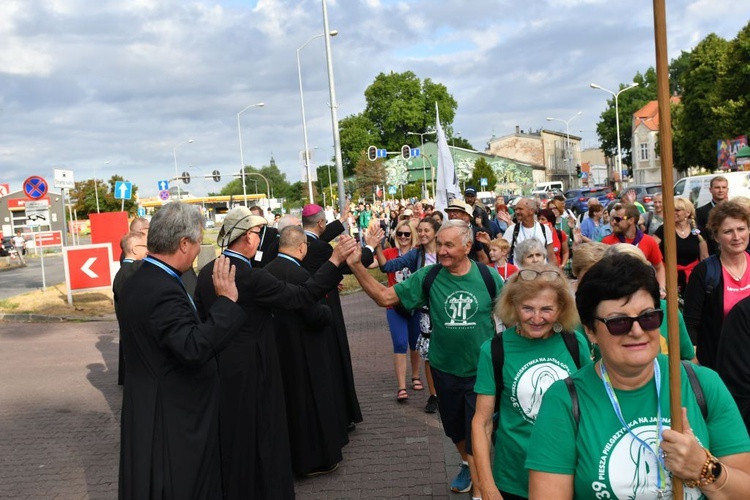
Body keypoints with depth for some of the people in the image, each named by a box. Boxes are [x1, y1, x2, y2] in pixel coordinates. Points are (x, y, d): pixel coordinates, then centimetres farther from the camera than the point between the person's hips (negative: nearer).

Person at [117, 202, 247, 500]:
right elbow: (194, 348, -35)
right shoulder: (163, 291, -26)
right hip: (173, 418, -10)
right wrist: (226, 300, -29)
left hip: (156, 410, 10)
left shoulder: (139, 281, 7)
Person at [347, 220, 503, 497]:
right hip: (445, 370, 3)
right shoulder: (428, 276, -11)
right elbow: (385, 297, -13)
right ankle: (467, 464, 52)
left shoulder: (488, 276, -13)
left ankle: (479, 489, 22)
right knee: (455, 428, 23)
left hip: (481, 370, -2)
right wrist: (356, 266, -25)